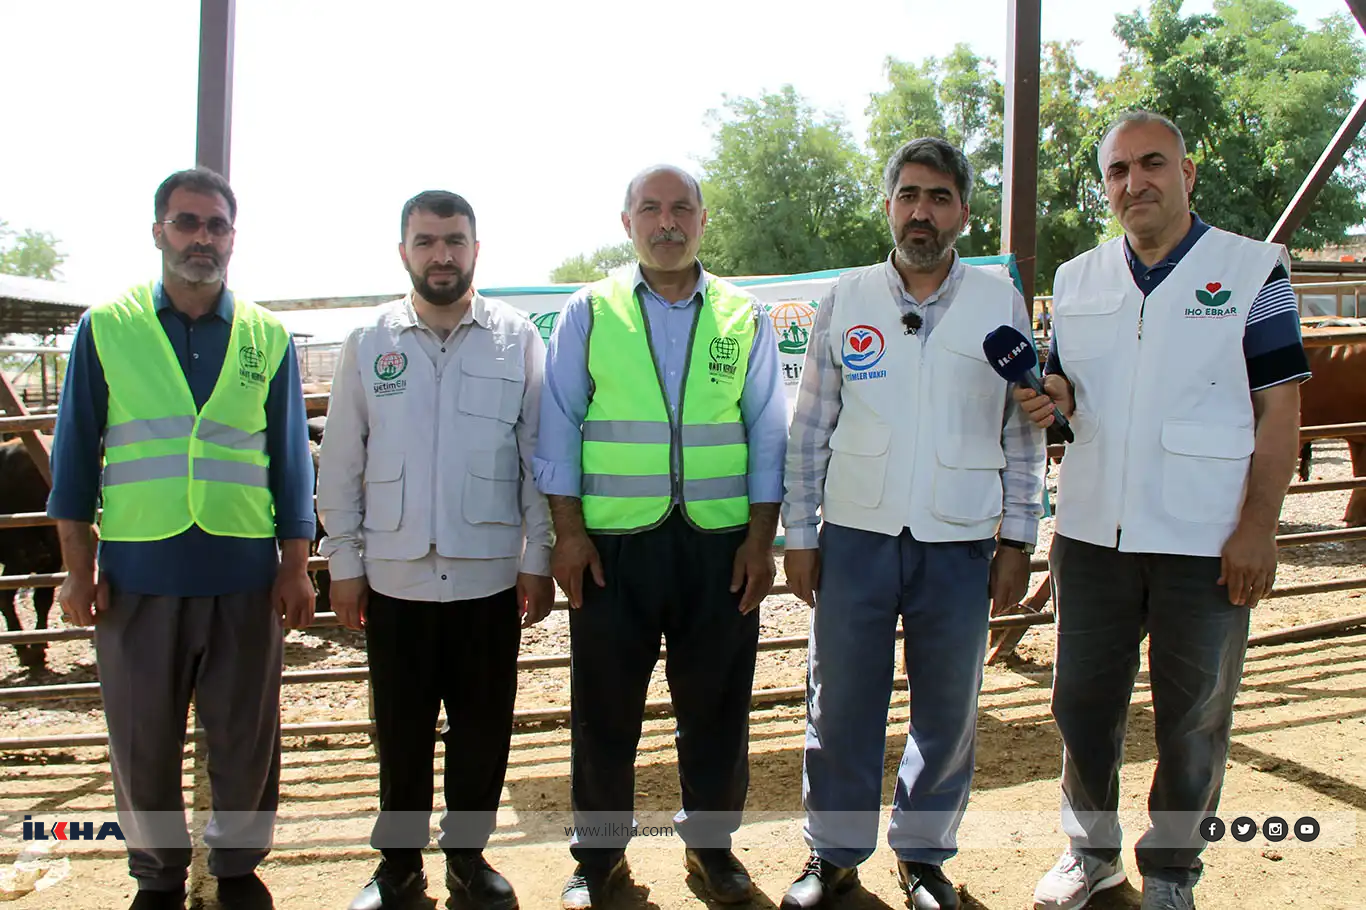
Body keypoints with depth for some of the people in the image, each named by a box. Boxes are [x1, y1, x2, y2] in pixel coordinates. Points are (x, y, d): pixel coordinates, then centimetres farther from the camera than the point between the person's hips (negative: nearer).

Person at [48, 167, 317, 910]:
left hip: (245, 574, 1)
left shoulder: (267, 337, 4)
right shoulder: (104, 329, 2)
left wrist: (295, 567, 3)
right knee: (143, 742, 11)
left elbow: (291, 458, 6)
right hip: (137, 572, 0)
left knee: (246, 737, 10)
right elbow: (75, 454, 4)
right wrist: (78, 569, 0)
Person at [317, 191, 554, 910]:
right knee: (402, 729, 12)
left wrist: (539, 559, -1)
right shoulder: (368, 343, 3)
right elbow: (340, 466, 5)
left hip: (490, 575, 0)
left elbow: (539, 458, 0)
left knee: (482, 727, 11)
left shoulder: (518, 339, -1)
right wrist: (343, 565, 3)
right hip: (395, 576, 1)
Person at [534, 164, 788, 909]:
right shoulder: (588, 313, 5)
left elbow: (767, 436, 7)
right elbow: (559, 429, 2)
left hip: (720, 543, 1)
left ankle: (710, 840, 30)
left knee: (715, 703, 10)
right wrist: (568, 532, -5)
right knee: (604, 706, 8)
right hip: (613, 542, -1)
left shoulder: (744, 318, 8)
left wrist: (761, 538, 0)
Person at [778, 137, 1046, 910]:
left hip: (960, 543, 0)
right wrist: (800, 534, 3)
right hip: (856, 536, 0)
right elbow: (811, 426, 5)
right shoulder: (847, 298, 3)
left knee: (950, 714, 11)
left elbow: (1024, 430, 5)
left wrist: (1018, 541, 3)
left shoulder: (1001, 302, 2)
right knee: (840, 708, 8)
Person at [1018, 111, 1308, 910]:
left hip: (1206, 543, -3)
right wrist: (1051, 397, -7)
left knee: (1193, 719, 10)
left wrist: (1257, 529, -13)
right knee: (1083, 699, 13)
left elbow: (1279, 408, -6)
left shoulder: (1252, 269, -3)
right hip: (1092, 535, 4)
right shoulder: (1078, 280, 9)